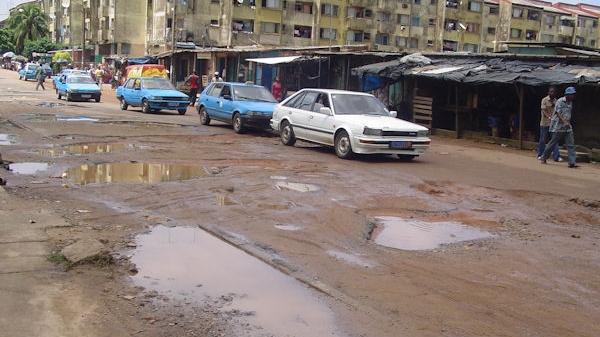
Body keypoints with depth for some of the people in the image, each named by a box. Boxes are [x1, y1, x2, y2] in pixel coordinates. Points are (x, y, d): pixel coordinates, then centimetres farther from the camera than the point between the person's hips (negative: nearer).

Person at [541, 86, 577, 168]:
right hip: (558, 126, -7)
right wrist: (564, 122, -30)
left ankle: (572, 162, -6)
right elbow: (558, 113, -19)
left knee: (571, 144, -3)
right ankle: (544, 158, 18)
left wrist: (569, 123, 17)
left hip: (568, 127, 7)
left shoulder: (570, 102, 13)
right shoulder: (560, 101, -10)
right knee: (553, 142, 1)